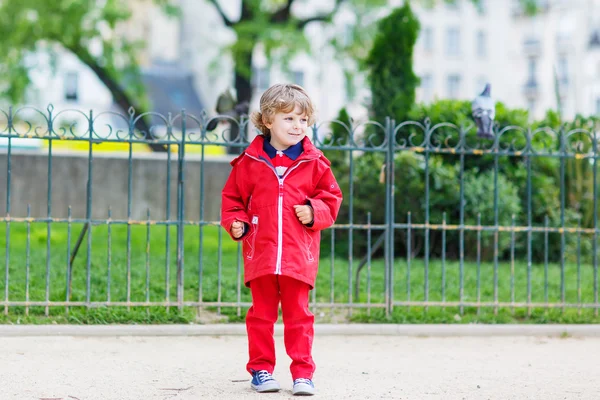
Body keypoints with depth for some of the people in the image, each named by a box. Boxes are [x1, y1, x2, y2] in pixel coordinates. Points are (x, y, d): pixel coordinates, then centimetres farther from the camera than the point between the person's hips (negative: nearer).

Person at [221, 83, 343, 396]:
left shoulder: (314, 163, 3)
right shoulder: (249, 162, 1)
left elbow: (331, 198, 10)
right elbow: (232, 198, 10)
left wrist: (315, 212, -9)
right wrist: (235, 223, -6)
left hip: (298, 256, 0)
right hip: (260, 253, 0)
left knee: (298, 314, 4)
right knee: (262, 314, 8)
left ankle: (302, 372, 9)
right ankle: (261, 369, 18)